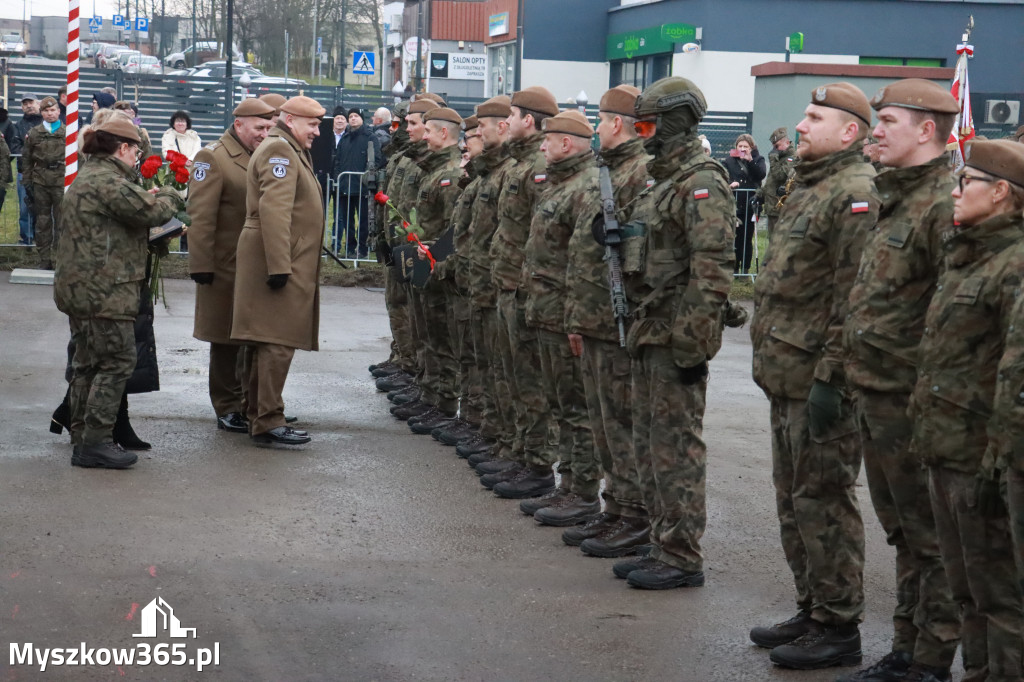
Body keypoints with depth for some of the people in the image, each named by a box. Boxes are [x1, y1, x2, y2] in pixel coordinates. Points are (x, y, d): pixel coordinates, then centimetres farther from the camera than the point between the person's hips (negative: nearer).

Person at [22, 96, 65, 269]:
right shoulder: (34, 134, 7)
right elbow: (27, 159, 9)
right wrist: (27, 182, 4)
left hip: (61, 183, -2)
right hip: (40, 183, 2)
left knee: (61, 222, 0)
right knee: (42, 222, 6)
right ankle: (44, 259, 13)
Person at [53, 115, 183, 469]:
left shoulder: (86, 178, 18)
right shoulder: (107, 181, -17)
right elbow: (151, 211, -18)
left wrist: (149, 196, 4)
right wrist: (169, 196, 2)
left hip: (80, 289, 11)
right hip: (104, 291, -11)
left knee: (88, 362, 15)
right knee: (117, 361, -5)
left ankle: (82, 438, 22)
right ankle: (95, 442, -4)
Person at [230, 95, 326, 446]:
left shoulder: (291, 151, 22)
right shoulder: (278, 150, -12)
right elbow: (274, 211, -22)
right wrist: (279, 266, -26)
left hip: (288, 264, 11)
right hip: (280, 262, -11)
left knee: (272, 343, 14)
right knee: (277, 343, -10)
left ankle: (258, 416, 21)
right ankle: (268, 421, -9)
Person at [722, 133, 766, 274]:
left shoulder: (757, 159, 6)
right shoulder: (730, 160, 6)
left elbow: (761, 175, -10)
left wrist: (750, 160, -19)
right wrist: (730, 183, -17)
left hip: (751, 205, 0)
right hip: (734, 205, 0)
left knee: (747, 239, 3)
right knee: (735, 238, 3)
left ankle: (745, 269, 10)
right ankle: (734, 269, 11)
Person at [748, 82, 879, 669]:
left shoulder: (857, 191, -15)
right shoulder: (810, 187, 18)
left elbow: (854, 297, -21)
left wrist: (830, 376, -23)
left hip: (821, 378, -10)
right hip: (788, 375, 10)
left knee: (822, 501, -4)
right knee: (794, 498, 16)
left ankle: (838, 627, 5)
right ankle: (812, 610, 28)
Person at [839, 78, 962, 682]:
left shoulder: (945, 204, -16)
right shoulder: (897, 199, 14)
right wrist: (855, 377, 18)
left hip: (913, 400, -10)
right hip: (875, 396, 10)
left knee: (932, 536, 1)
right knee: (903, 530, 17)